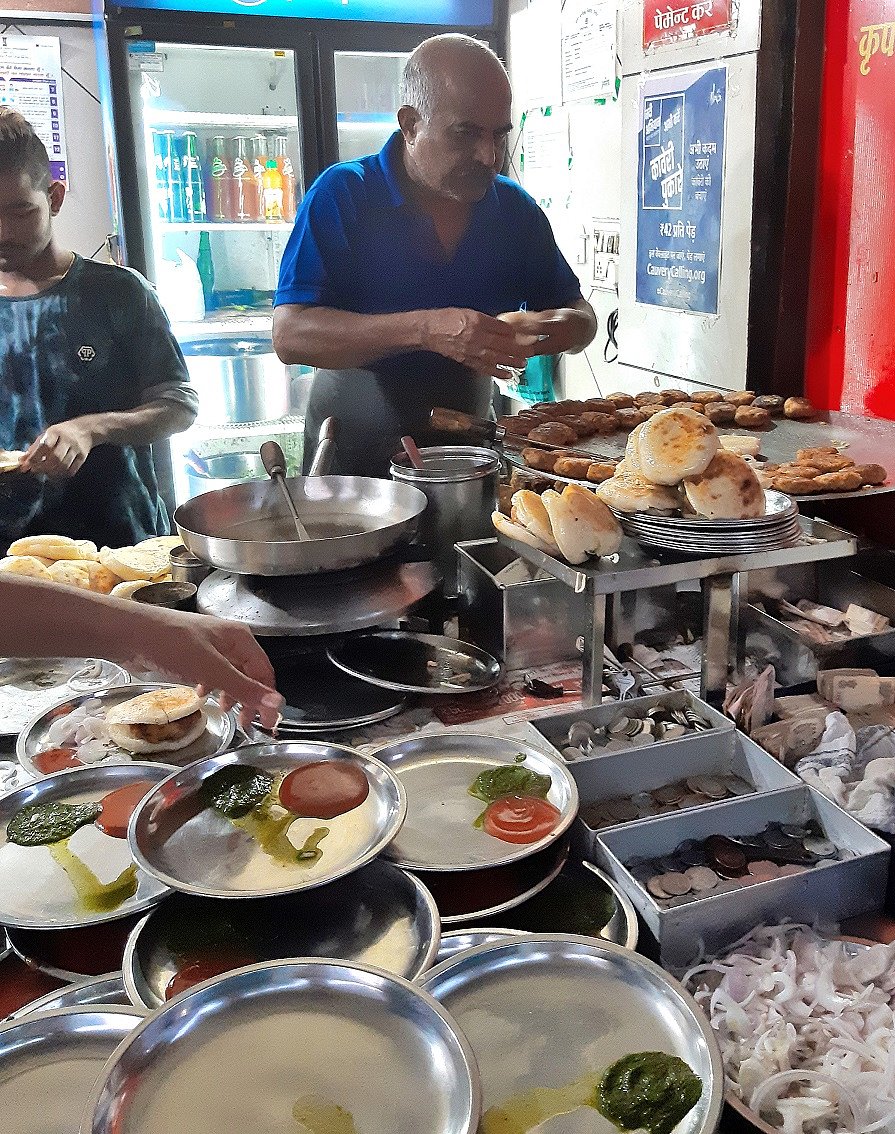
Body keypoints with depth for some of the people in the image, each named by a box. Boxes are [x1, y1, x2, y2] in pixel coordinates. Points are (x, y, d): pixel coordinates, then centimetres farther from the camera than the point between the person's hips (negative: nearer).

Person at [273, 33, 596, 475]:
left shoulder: (515, 208, 4)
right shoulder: (342, 195, -9)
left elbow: (577, 310, 14)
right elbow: (289, 334, -20)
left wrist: (570, 326, -12)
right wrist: (426, 330, -33)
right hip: (351, 462, -3)